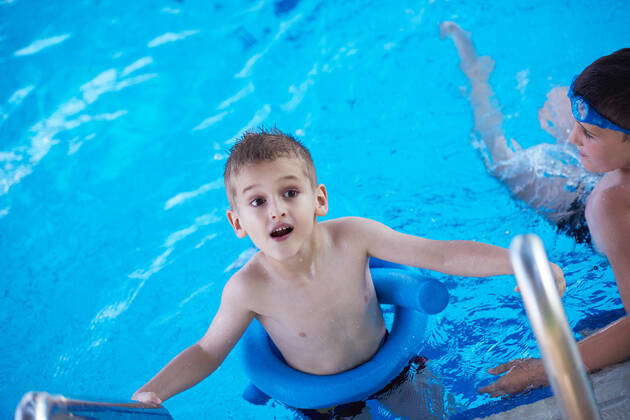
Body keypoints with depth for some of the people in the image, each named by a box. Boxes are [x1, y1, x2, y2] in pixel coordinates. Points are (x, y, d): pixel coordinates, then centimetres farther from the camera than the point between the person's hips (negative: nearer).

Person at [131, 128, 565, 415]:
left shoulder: (351, 236, -29)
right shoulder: (248, 289, -30)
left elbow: (442, 254, -25)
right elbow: (207, 352, -14)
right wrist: (151, 391, -29)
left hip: (388, 360, 1)